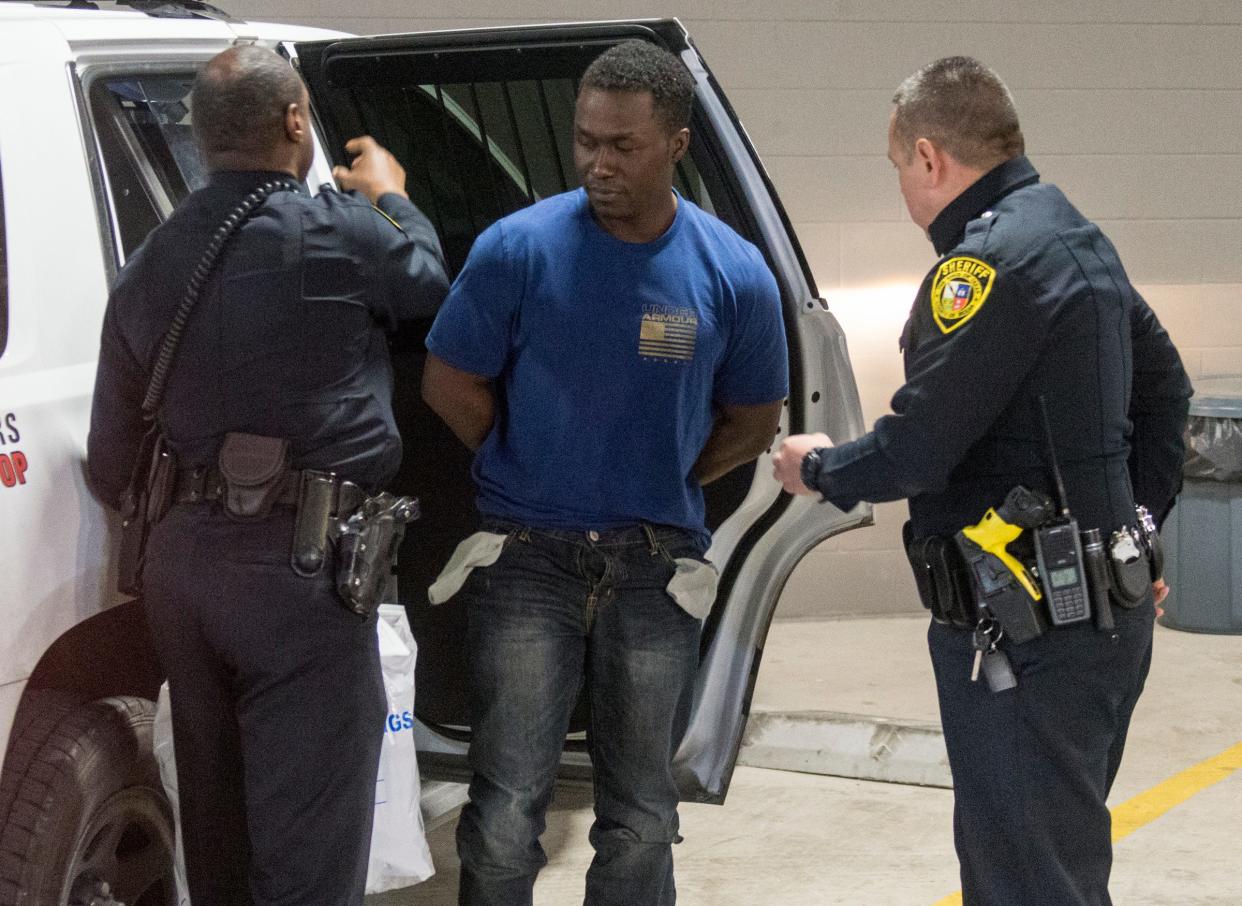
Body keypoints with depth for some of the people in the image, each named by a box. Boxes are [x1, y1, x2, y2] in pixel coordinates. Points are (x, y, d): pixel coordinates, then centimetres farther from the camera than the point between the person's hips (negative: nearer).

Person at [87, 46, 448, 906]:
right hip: (298, 563, -7)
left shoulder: (147, 266, 10)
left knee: (217, 821, 19)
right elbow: (432, 287, 11)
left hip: (179, 558, 7)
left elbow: (111, 463, 14)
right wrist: (392, 200, 29)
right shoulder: (336, 229, -9)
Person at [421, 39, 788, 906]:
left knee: (640, 817, 11)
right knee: (507, 810, -4)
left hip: (656, 564, 2)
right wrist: (531, 472, 8)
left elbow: (751, 423, 10)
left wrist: (661, 483, 8)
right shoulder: (519, 248, -10)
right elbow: (450, 386, 2)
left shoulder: (734, 274, -5)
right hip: (529, 553, -2)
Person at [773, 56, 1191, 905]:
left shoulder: (990, 263, -18)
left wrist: (819, 468, 1)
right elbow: (1166, 389, 23)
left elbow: (914, 451, -19)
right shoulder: (1080, 240, 13)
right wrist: (1133, 526, 24)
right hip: (1104, 606, 10)